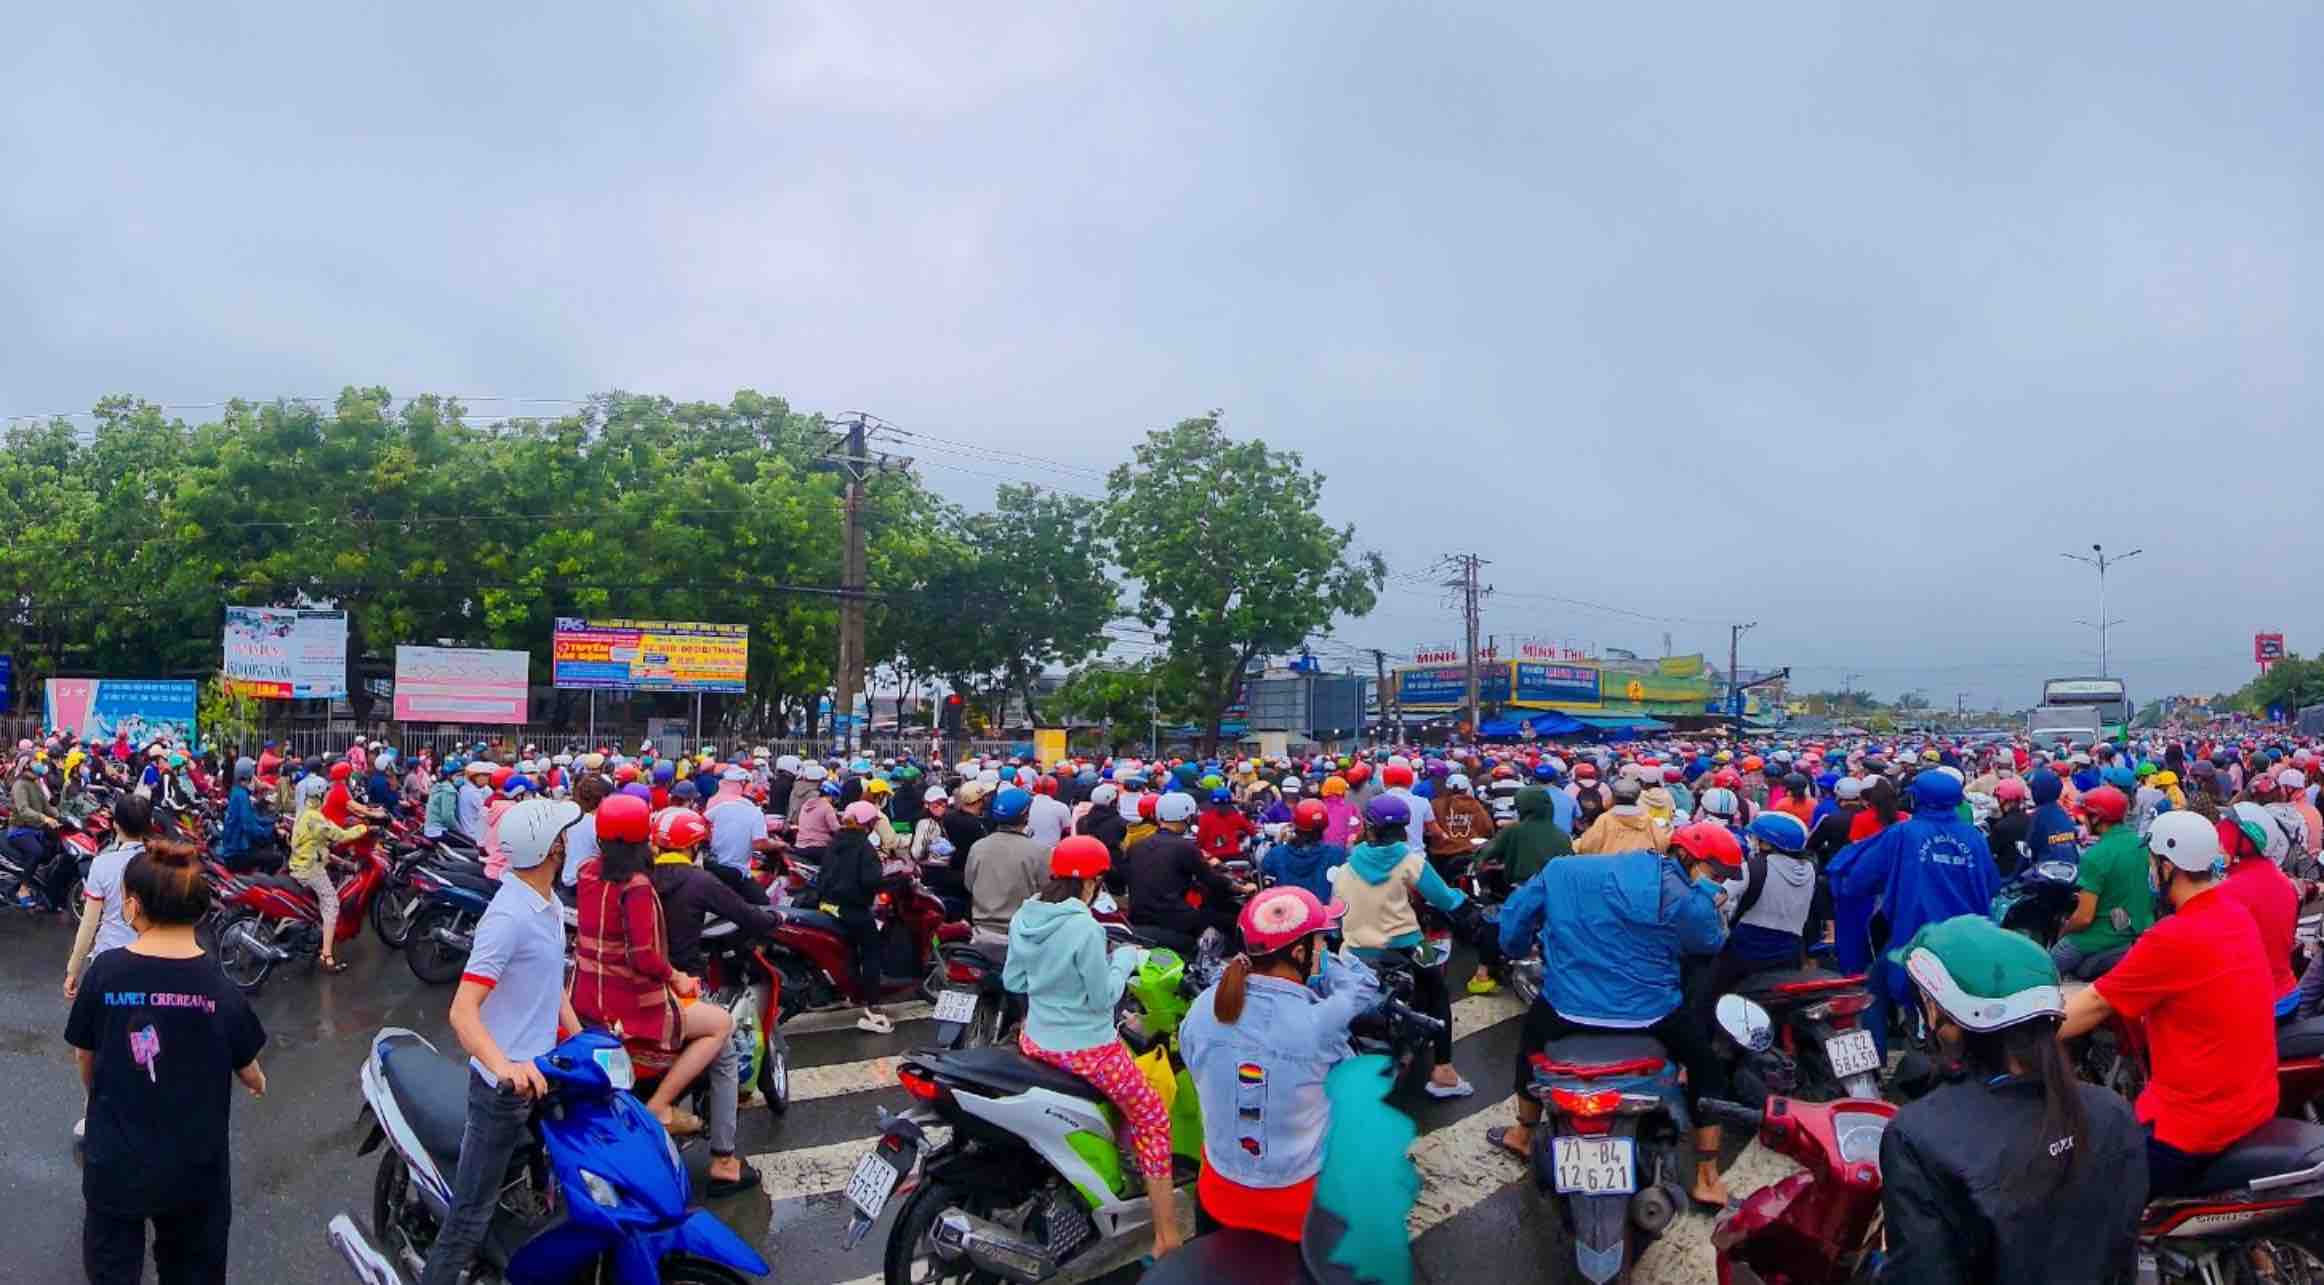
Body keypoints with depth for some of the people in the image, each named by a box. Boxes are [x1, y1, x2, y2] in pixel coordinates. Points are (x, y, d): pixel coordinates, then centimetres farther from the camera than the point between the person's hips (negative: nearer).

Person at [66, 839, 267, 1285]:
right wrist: (259, 1083, 21)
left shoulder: (105, 971, -15)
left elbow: (84, 1053, 1)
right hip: (193, 1166, 0)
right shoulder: (221, 988, -16)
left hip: (115, 1160, 0)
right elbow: (247, 1070, -4)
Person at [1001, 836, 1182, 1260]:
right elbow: (1102, 997, -18)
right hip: (1087, 1050, -7)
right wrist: (1124, 960, -3)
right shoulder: (1084, 927, -24)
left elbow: (1012, 981, 7)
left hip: (1035, 1042, 8)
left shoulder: (1023, 917, -3)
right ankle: (1168, 1239, 12)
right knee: (1152, 1119, 9)